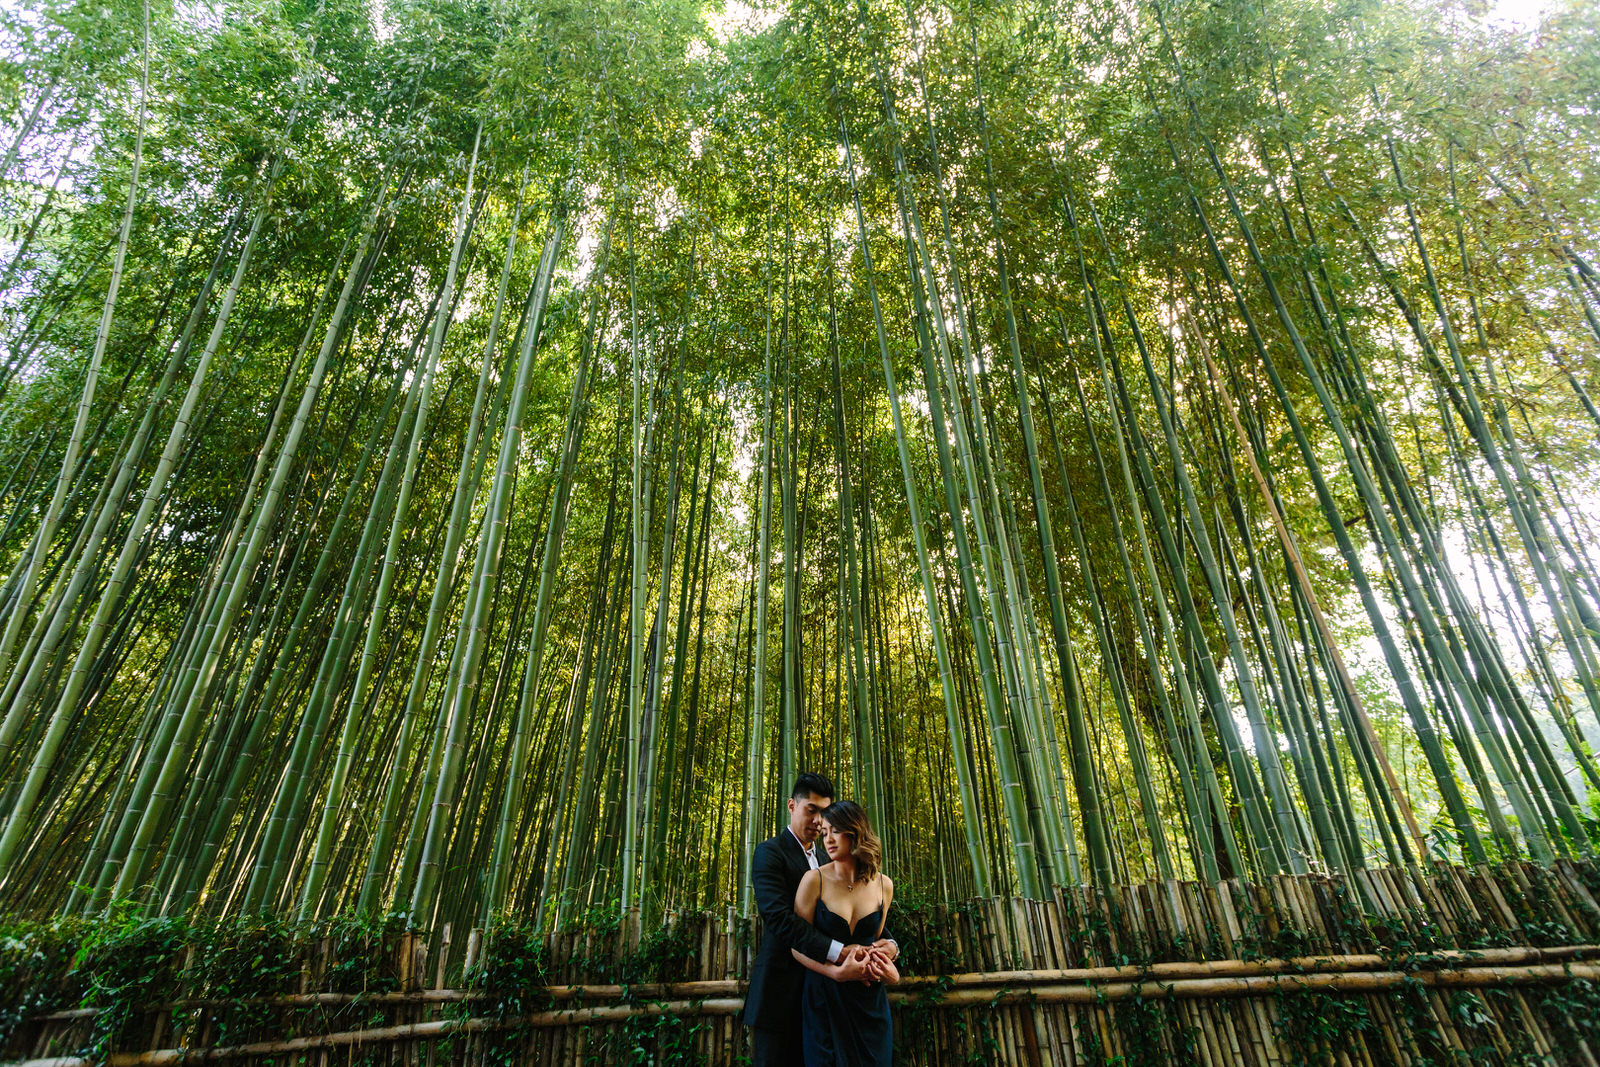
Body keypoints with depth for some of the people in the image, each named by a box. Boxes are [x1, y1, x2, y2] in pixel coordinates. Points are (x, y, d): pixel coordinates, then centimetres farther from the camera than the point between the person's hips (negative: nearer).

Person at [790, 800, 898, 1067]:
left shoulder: (884, 885, -2)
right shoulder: (815, 880, -12)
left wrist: (890, 970, -9)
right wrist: (836, 972, -24)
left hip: (870, 1000, 3)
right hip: (824, 998, -3)